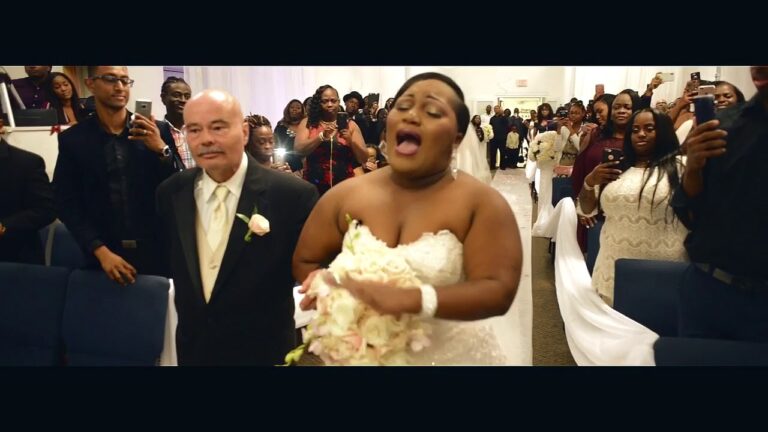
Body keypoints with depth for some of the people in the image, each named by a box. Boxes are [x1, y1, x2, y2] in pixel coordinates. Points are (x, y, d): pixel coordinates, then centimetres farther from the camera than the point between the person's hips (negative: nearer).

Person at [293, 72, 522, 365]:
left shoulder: (483, 204, -16)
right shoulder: (344, 196, -7)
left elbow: (499, 291, -23)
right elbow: (305, 262, 2)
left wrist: (408, 299, -35)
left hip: (451, 353, -2)